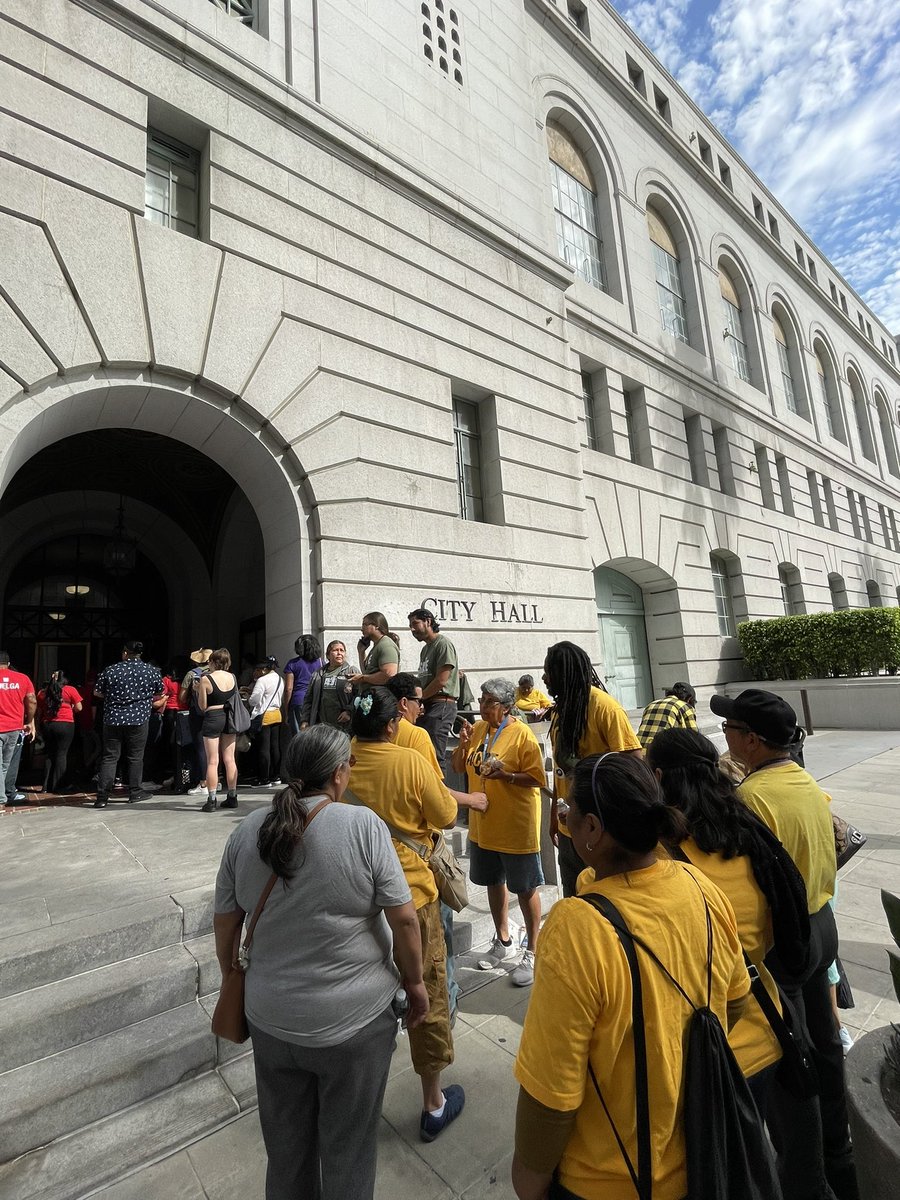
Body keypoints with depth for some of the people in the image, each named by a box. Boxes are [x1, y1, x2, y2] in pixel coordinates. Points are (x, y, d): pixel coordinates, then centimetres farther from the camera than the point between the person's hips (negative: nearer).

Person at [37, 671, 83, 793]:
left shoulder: (42, 692, 9)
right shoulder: (70, 690, -2)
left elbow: (39, 710, 11)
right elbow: (78, 708, -3)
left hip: (46, 725, 4)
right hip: (65, 725, -4)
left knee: (48, 754, 12)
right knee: (61, 754, 1)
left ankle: (47, 786, 14)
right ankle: (57, 786, 1)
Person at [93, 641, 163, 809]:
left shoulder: (110, 670, -3)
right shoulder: (152, 671, -1)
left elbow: (97, 692, 7)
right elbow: (159, 694, 10)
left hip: (112, 719, 1)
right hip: (139, 720, 0)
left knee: (109, 757, 7)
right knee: (135, 757, 10)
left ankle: (102, 797, 6)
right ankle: (134, 792, 17)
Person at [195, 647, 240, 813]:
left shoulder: (205, 679, -11)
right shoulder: (232, 677, 2)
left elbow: (203, 707, -7)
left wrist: (198, 690, 8)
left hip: (212, 718, -4)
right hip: (229, 718, 4)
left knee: (212, 761, 1)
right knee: (229, 759, 10)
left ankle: (211, 800, 3)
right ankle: (232, 797, 16)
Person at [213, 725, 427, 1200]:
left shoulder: (247, 831, -8)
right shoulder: (362, 825, -21)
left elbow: (224, 926, 1)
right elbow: (404, 918, -17)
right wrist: (415, 983, -1)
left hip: (270, 1018, 4)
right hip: (354, 1019, -3)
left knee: (286, 1147, 28)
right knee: (348, 1150, 22)